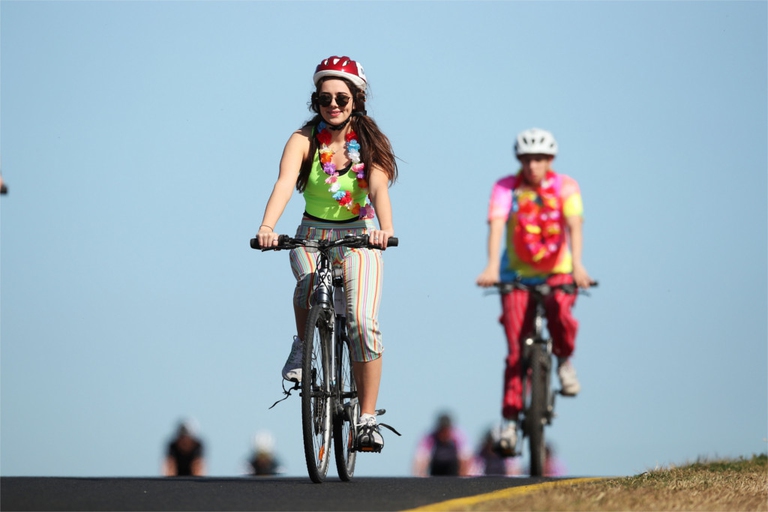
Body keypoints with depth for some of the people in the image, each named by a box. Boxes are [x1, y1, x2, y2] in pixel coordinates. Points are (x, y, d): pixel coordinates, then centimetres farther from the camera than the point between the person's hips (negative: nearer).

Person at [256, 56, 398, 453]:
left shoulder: (369, 143, -10)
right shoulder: (304, 140, -11)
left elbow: (379, 189, -26)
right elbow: (284, 183, -27)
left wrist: (385, 228, -47)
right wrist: (267, 227, -45)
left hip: (358, 237, 0)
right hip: (312, 234, 0)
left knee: (362, 321, -20)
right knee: (309, 284, -34)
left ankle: (367, 419, -11)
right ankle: (303, 346, -1)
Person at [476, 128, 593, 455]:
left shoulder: (565, 187, -9)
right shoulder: (506, 187, -10)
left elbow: (574, 225, -23)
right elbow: (496, 226, -24)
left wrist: (577, 265, -40)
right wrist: (491, 267, -41)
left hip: (557, 271, 0)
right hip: (518, 274, 0)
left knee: (560, 312, -32)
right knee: (516, 349, -10)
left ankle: (564, 360, -1)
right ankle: (510, 420, -4)